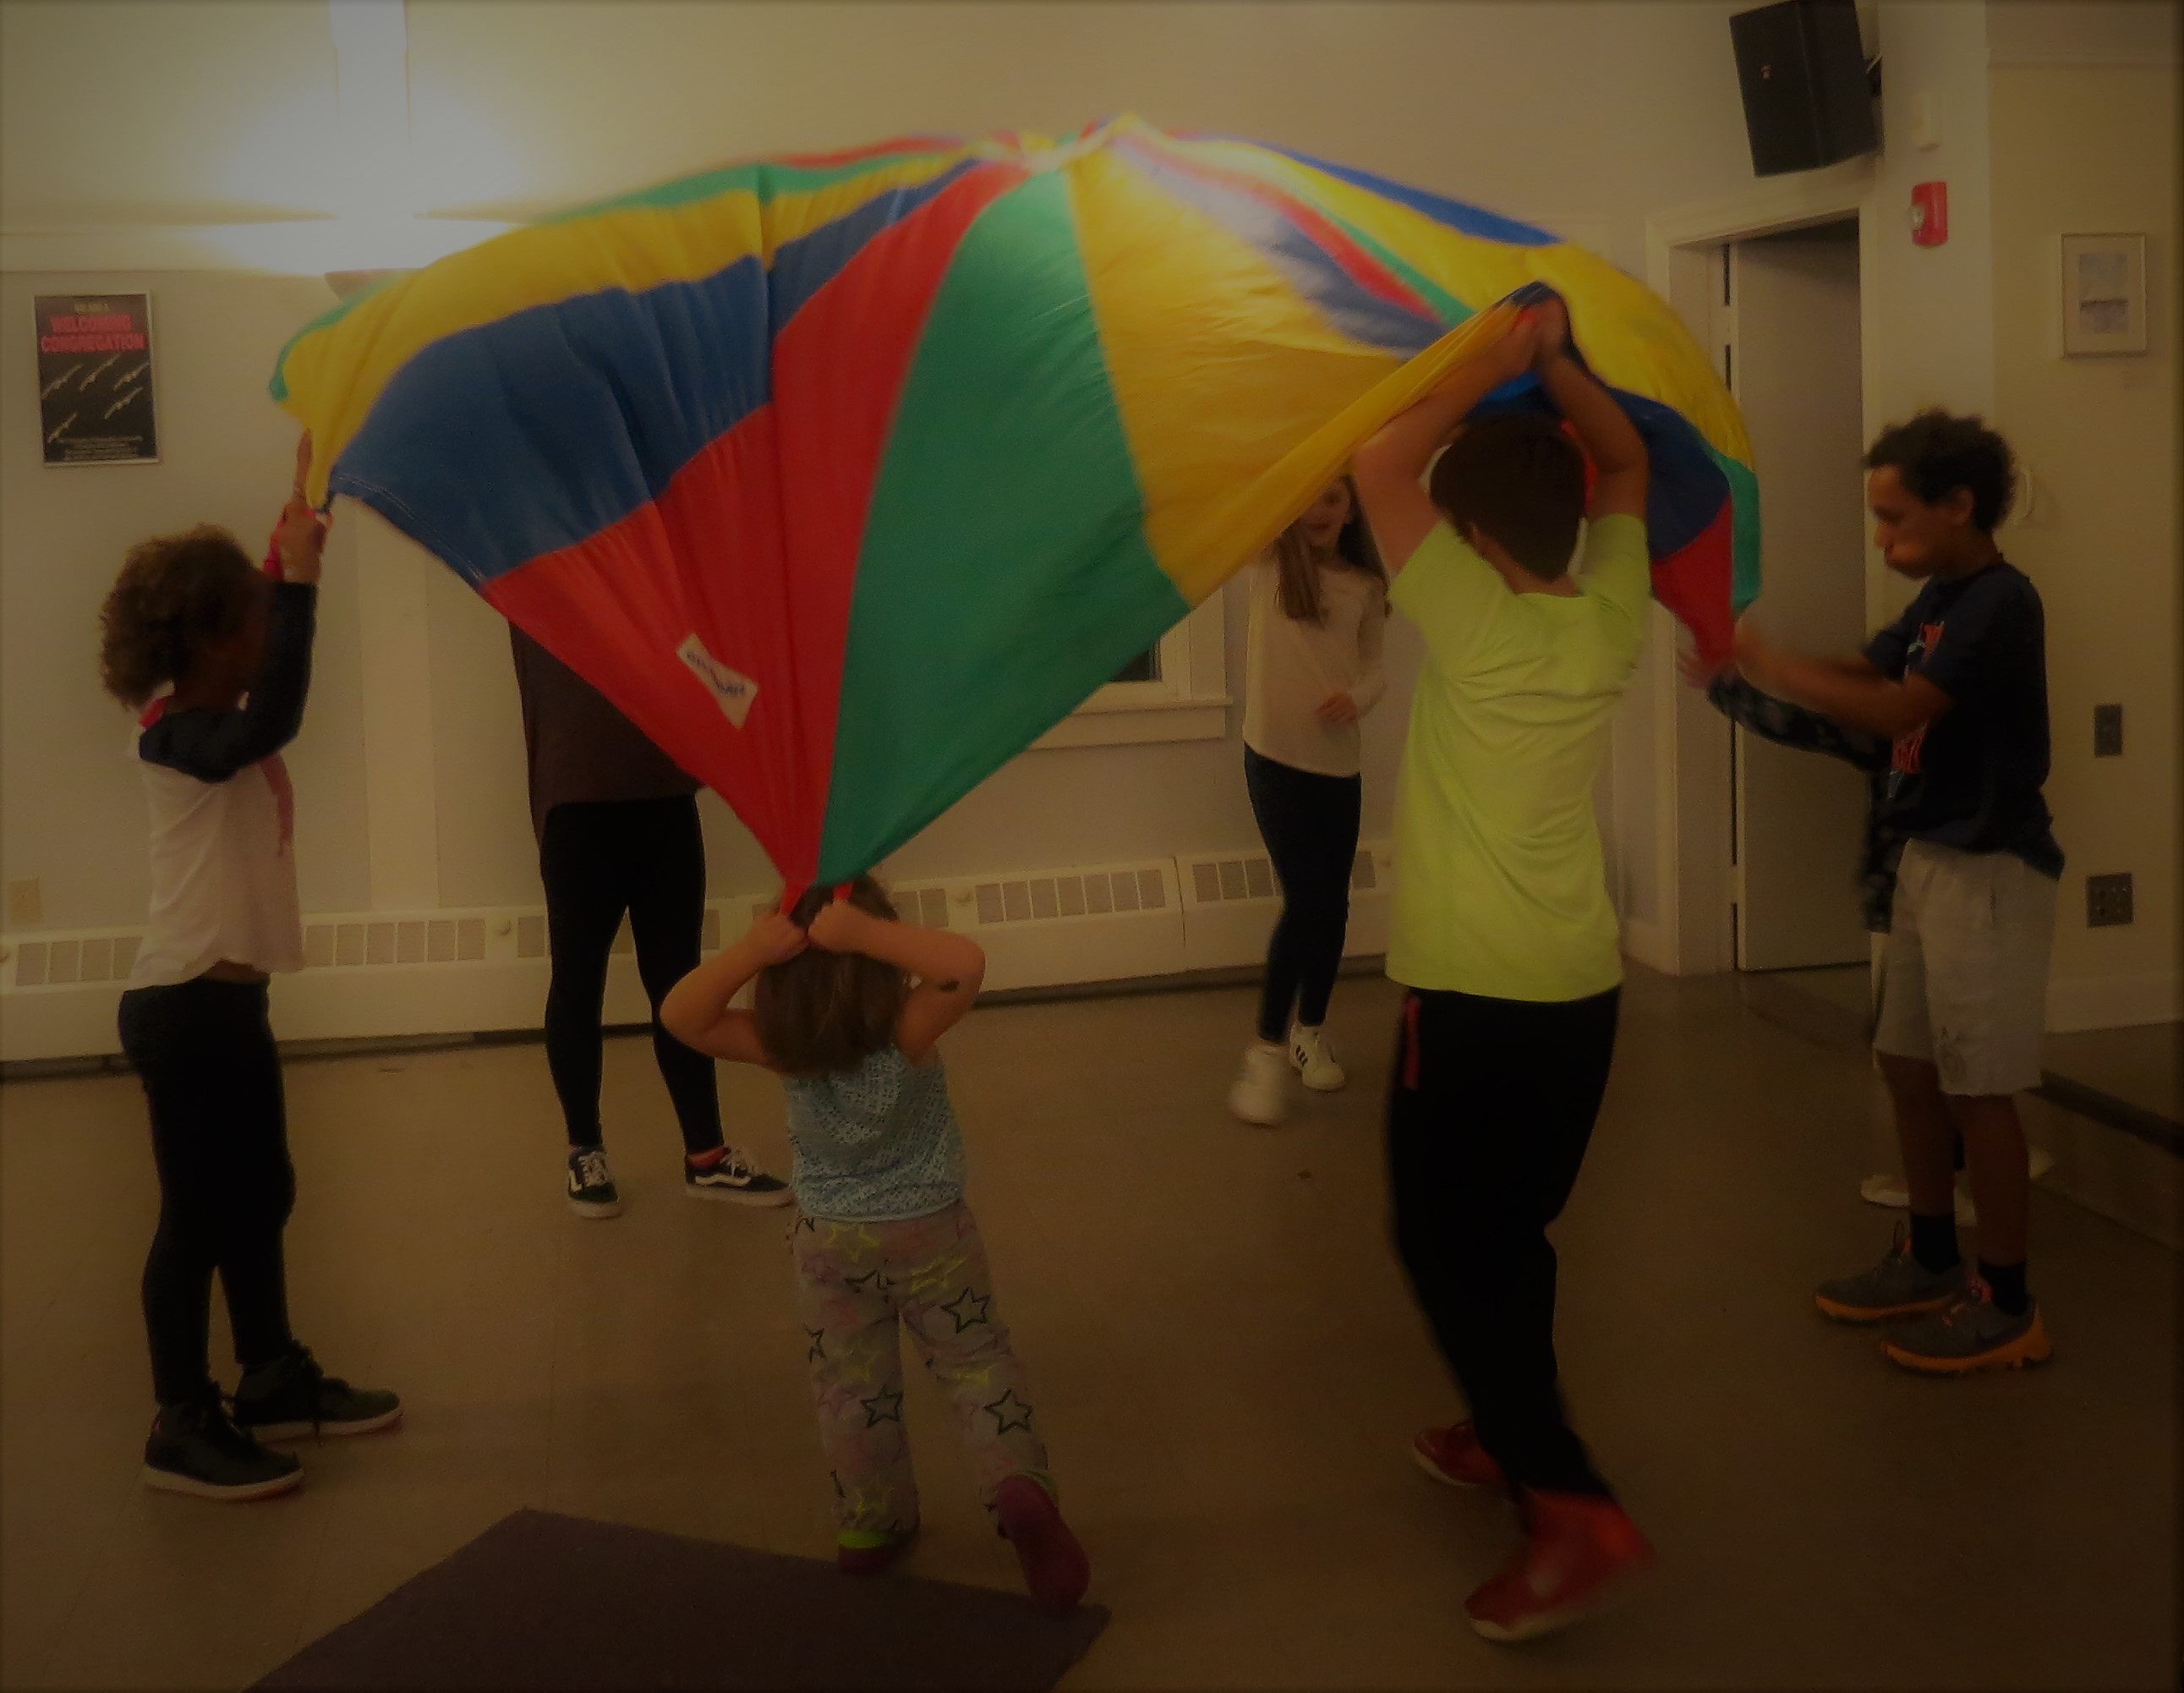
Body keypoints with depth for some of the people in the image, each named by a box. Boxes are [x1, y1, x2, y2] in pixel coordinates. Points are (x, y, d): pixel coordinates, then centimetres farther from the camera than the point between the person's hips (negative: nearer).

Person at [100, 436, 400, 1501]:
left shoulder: (219, 722, 10)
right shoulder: (174, 736, -18)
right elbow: (274, 722, -38)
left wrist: (306, 508, 7)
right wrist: (300, 579, -37)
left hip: (231, 997, 10)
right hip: (184, 1005, -10)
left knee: (261, 1195, 18)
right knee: (197, 1212, -3)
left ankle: (274, 1379, 31)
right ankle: (184, 1425, 6)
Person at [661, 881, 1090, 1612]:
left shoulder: (779, 1048, -22)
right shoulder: (907, 1034, -28)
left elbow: (680, 1017, -27)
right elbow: (965, 962, -41)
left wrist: (750, 950, -37)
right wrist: (868, 934, -42)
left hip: (828, 1242, 2)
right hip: (929, 1232, -2)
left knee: (851, 1389, 17)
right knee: (978, 1363, 13)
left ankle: (870, 1525, 27)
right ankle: (1016, 1480, -6)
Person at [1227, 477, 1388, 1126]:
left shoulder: (1366, 585, 5)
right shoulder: (1269, 560, -2)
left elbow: (1374, 667, 7)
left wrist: (1358, 698, -13)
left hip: (1339, 761, 3)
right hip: (1274, 756, -3)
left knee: (1331, 906, 9)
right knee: (1305, 902, -10)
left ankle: (1310, 1031, 29)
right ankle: (1268, 1048, 1)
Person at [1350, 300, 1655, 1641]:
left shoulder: (1476, 623, -13)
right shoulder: (1609, 621, 4)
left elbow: (1380, 462, -11)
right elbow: (1627, 465, 20)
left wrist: (1496, 361, -4)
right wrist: (1557, 362, 7)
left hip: (1474, 993, -7)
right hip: (1583, 986, 7)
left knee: (1447, 1246, 0)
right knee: (1509, 1233, 20)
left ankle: (1576, 1510, -8)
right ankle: (1513, 1437, 34)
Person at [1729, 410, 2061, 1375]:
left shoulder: (2000, 601, -19)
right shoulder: (1938, 597, 10)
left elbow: (1896, 712, -25)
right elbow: (1865, 673, 13)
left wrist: (1767, 665, -21)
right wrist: (1753, 657, -4)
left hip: (1990, 870, -9)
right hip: (1931, 860, 9)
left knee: (1978, 1088, -3)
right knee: (1908, 1065, 16)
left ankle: (2009, 1305, 8)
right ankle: (1932, 1261, 30)